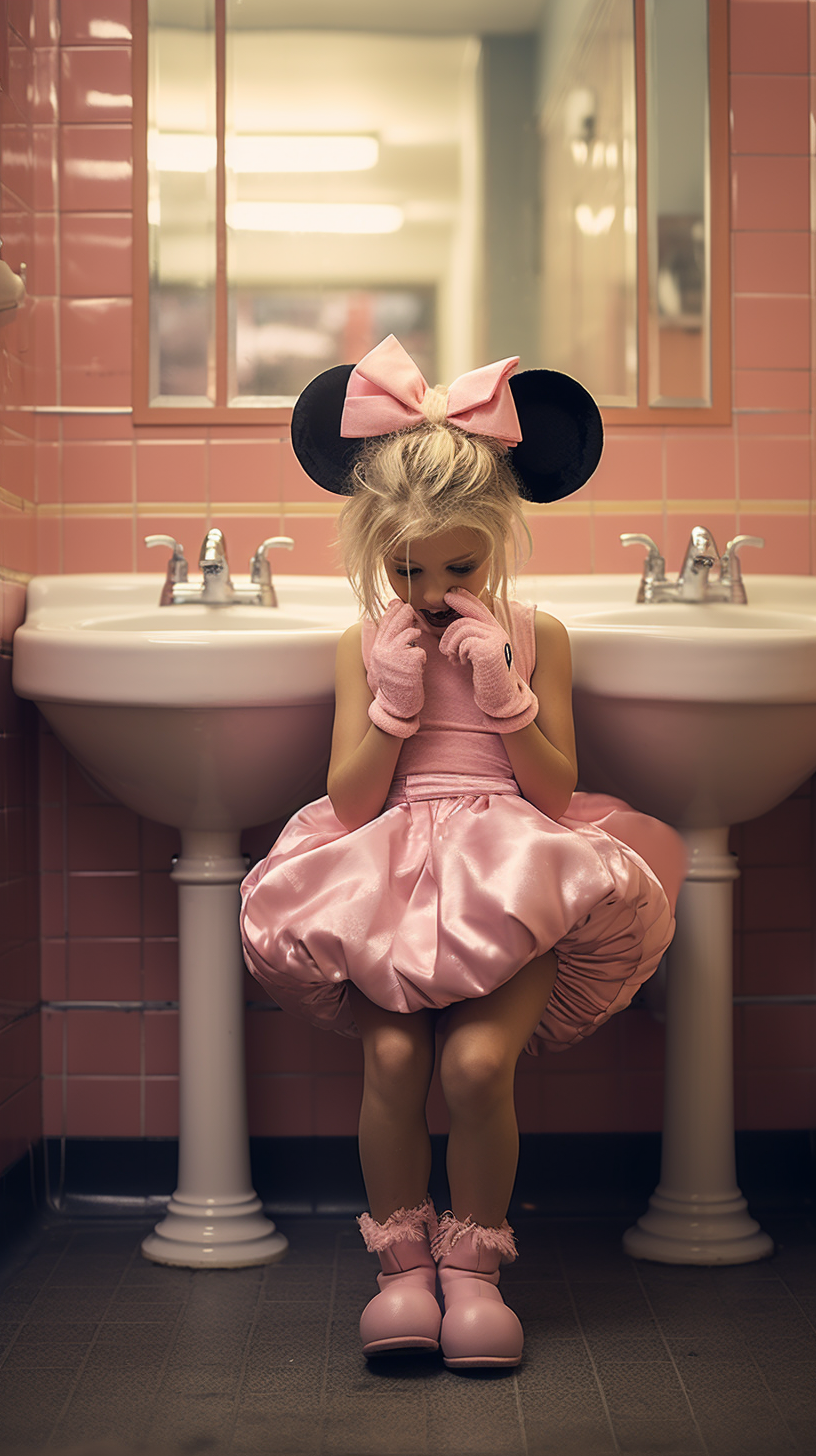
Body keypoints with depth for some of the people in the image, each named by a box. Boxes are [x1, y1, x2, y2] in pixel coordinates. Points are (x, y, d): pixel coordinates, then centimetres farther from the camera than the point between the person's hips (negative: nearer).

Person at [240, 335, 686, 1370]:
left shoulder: (536, 638, 8)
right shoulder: (363, 646, 8)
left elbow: (556, 793, 2)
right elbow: (350, 801, 2)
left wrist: (504, 691, -9)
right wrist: (396, 697, -8)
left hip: (511, 885, -1)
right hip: (389, 883, 1)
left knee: (477, 1059, -23)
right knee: (393, 1053, -23)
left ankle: (473, 1262, -1)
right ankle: (402, 1260, -3)